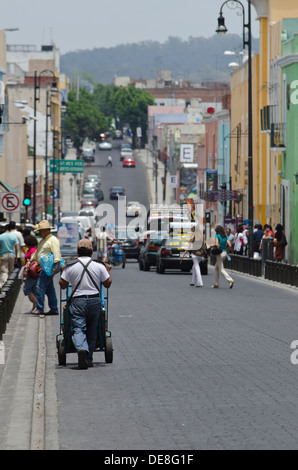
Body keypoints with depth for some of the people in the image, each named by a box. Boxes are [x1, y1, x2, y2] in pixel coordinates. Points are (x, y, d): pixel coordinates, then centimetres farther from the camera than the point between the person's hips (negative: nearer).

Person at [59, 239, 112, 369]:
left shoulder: (70, 267, -3)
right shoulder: (99, 266, 0)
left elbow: (62, 285, 4)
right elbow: (108, 284, 7)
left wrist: (63, 271, 21)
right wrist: (107, 270, 24)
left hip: (77, 301, -2)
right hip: (95, 301, 2)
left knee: (78, 329, -7)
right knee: (91, 331, 12)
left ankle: (81, 349, -37)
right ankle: (89, 359, 15)